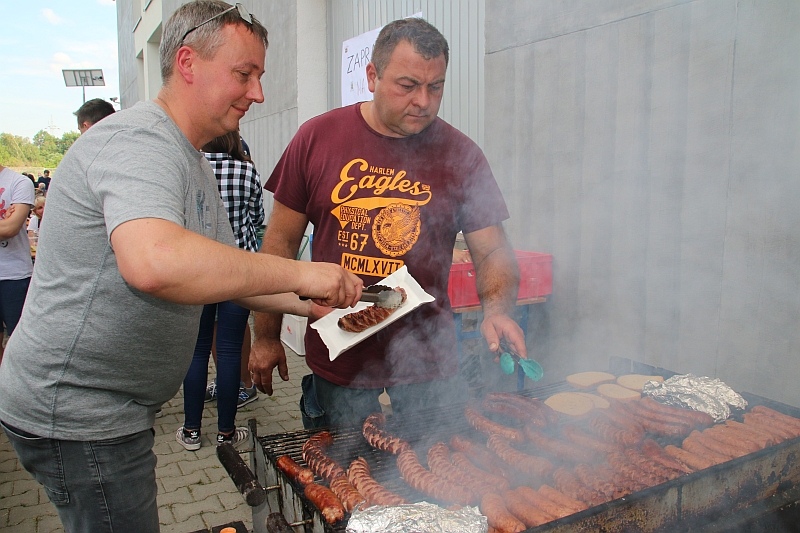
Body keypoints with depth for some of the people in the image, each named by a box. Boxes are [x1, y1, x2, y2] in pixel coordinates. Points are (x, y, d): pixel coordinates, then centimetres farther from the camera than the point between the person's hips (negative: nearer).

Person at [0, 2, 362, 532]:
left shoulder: (194, 164, 12)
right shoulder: (139, 140, -22)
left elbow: (222, 270, 14)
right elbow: (153, 262, -42)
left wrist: (312, 304, -1)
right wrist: (299, 274, -33)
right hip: (76, 411, -9)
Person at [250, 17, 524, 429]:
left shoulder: (461, 155, -4)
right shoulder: (317, 138, -4)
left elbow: (493, 251, -1)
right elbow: (281, 240, 1)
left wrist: (497, 309, -22)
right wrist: (266, 338, 3)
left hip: (428, 362, 0)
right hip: (337, 360, 0)